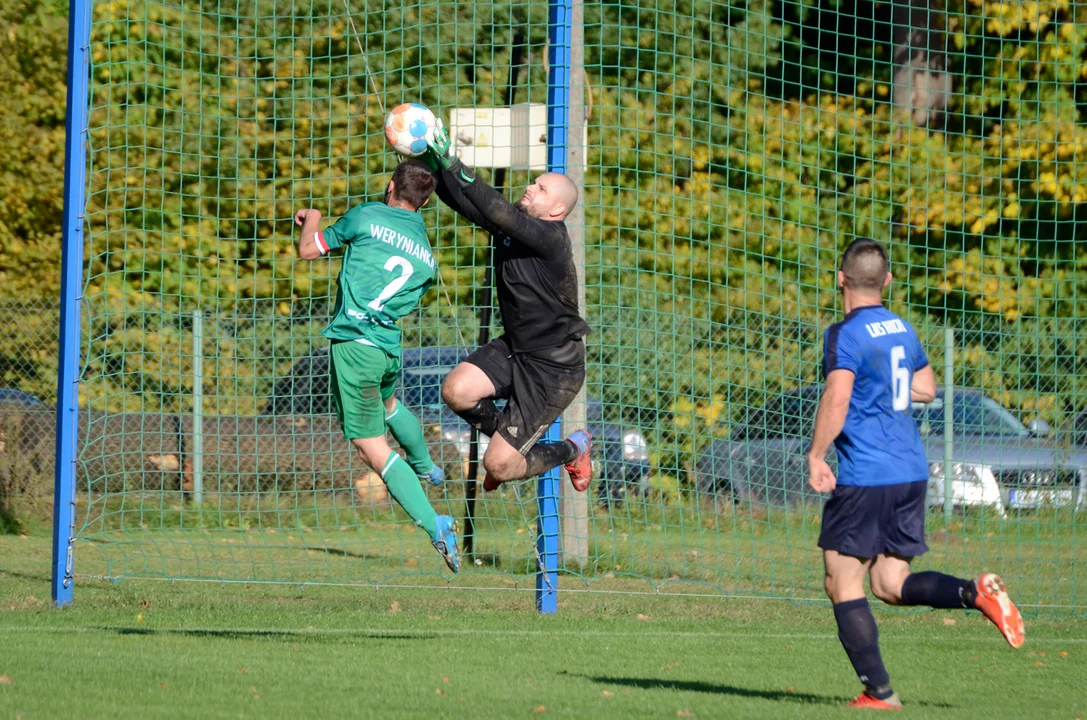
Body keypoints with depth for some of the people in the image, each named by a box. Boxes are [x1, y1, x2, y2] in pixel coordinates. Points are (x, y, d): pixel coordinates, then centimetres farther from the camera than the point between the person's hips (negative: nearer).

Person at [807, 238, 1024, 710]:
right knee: (892, 585, 12)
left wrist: (815, 456, -14)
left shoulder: (846, 335, -12)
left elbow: (837, 399, -24)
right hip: (912, 472, 8)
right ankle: (976, 592, -12)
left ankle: (879, 692, -1)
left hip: (865, 476, -8)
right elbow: (926, 389, 27)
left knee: (843, 585, 2)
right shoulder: (901, 329, 13)